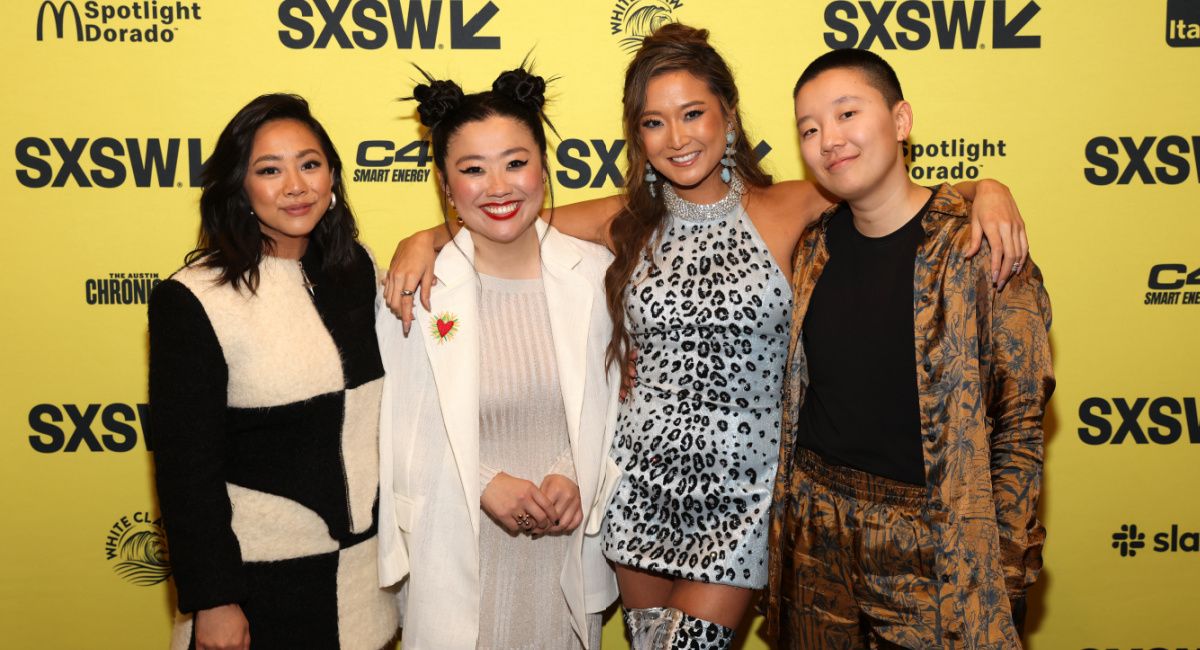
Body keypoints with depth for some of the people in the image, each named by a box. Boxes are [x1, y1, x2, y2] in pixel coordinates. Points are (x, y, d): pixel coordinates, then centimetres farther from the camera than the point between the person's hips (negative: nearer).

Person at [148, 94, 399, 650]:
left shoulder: (356, 269, 2)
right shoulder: (190, 302, -14)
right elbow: (187, 465, -13)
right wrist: (212, 601, -12)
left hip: (365, 559, 5)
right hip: (261, 570, -5)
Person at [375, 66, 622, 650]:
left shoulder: (597, 273, -3)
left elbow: (616, 402, 4)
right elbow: (397, 429, -6)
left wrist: (576, 476, -11)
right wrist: (486, 483, -16)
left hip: (568, 544, 2)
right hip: (458, 551, -2)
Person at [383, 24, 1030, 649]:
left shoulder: (788, 211, -5)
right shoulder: (627, 224, 2)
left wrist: (986, 194, -22)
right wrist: (423, 240, -9)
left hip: (741, 491, -2)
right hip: (643, 481, 3)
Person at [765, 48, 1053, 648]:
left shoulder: (978, 245, -12)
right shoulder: (815, 248, 3)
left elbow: (1020, 423, -9)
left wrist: (1005, 572, -10)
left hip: (935, 538, -4)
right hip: (816, 529, 4)